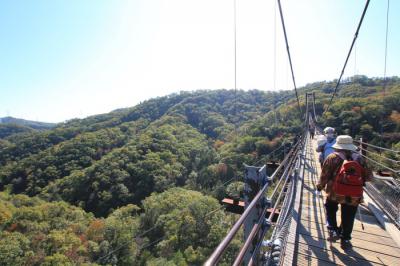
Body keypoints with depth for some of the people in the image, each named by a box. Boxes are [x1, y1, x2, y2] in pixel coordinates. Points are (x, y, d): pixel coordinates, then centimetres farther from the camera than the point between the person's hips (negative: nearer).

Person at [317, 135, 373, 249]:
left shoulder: (333, 157, -9)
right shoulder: (359, 158, 0)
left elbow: (324, 175, -7)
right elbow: (369, 176, 5)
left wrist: (320, 186, 9)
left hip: (334, 193, -2)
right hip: (354, 196, 2)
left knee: (331, 210, 26)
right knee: (348, 218, 18)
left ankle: (333, 230, 16)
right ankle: (345, 240, 28)